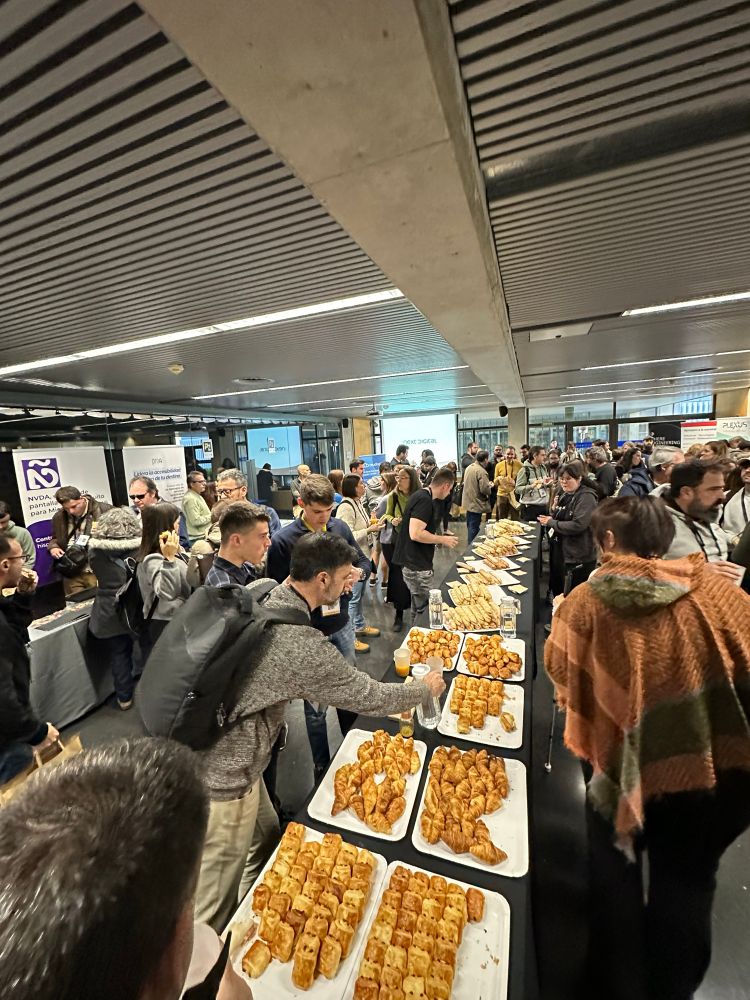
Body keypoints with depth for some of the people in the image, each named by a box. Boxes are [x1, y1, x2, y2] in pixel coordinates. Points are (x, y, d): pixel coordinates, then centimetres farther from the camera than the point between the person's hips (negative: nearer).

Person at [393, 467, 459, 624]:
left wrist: (440, 535, 14)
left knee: (418, 606, 22)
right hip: (416, 565, -10)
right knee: (424, 610, 2)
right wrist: (442, 539, -16)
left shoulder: (421, 495, 12)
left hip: (413, 562, 10)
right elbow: (415, 534, -28)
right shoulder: (425, 500, -20)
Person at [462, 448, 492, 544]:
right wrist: (490, 486, -4)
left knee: (470, 526, 20)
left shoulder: (468, 467, 6)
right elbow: (485, 489, -26)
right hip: (476, 504, -9)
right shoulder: (481, 471, -22)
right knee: (474, 528, 1)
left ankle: (470, 544, 32)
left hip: (468, 502, 9)